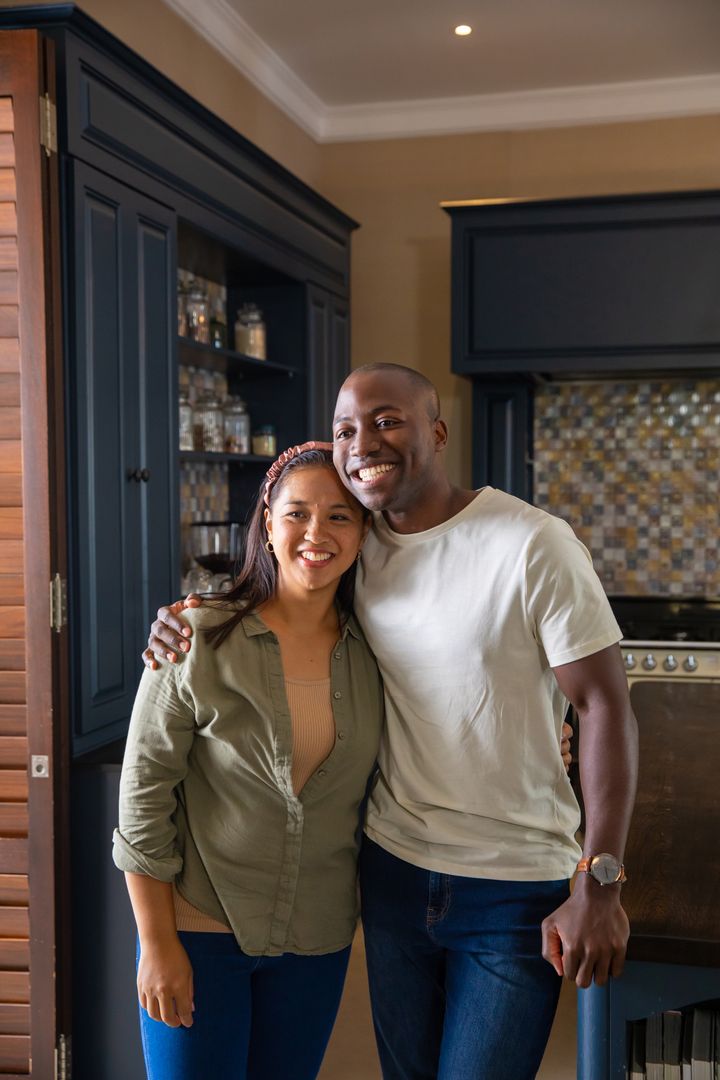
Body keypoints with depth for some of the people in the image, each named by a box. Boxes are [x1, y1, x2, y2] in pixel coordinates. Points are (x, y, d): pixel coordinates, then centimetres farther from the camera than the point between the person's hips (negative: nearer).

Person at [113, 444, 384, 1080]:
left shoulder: (371, 654, -2)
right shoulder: (199, 640, -13)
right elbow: (144, 794, -11)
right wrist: (158, 946, -10)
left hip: (319, 936, 4)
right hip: (199, 926, -3)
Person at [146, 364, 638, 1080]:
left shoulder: (532, 546, -16)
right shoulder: (356, 544, 0)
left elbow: (604, 705, -15)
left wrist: (598, 887, -19)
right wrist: (188, 617, -6)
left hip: (516, 889, -5)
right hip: (393, 867, 5)